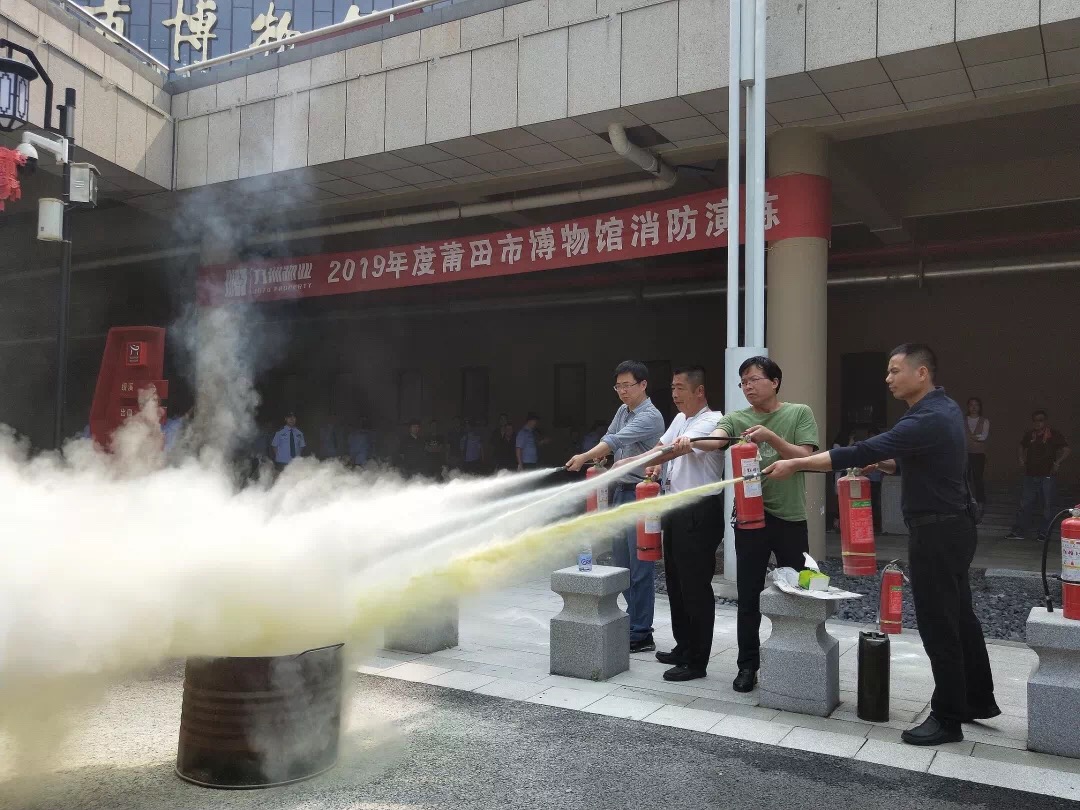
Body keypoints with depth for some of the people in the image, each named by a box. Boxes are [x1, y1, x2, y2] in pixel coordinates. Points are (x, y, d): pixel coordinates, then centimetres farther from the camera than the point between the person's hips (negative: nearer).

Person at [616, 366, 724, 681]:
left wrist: (628, 462, -26)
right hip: (675, 510, 10)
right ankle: (683, 648, 30)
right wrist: (654, 466, 3)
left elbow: (673, 450, -26)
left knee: (695, 587, -3)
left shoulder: (710, 422, -16)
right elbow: (661, 446, 26)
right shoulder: (679, 419, 13)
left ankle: (696, 661, 7)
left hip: (699, 513, -10)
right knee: (675, 583, 17)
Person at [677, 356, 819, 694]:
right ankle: (748, 665, 19)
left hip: (790, 518, -1)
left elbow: (805, 457, -8)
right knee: (748, 597, 6)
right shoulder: (736, 419, 4)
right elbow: (714, 440, -16)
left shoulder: (799, 413, 2)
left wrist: (771, 436, -22)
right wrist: (688, 443, -38)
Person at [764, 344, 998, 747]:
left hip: (937, 531, -10)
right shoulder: (941, 409, 10)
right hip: (951, 526, 10)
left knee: (938, 623, -1)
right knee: (958, 616, 19)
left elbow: (862, 451, -29)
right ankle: (978, 700, 31)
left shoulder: (929, 419, -23)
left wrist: (795, 465, -26)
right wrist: (884, 463, 4)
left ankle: (948, 718, 9)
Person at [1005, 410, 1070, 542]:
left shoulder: (1054, 435, -6)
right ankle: (1019, 531, 10)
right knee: (1025, 504, 5)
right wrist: (1022, 459, 10)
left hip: (1048, 476, -4)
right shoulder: (1029, 435, 7)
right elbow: (1022, 447, 25)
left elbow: (1067, 450, -11)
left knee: (1049, 506, 3)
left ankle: (1044, 533, 13)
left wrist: (1057, 463, -21)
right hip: (1031, 475, 4)